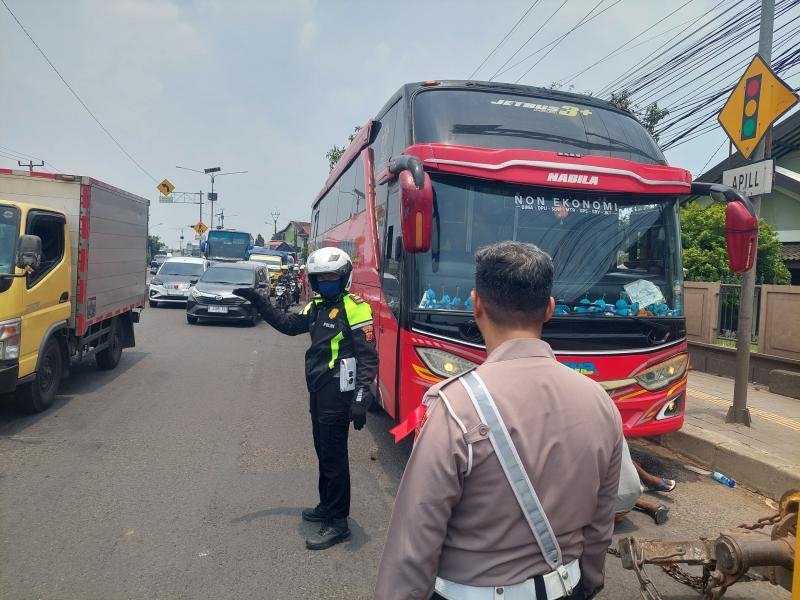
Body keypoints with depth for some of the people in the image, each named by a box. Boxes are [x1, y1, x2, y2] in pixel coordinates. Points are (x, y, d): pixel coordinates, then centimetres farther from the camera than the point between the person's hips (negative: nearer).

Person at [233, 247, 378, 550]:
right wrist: (259, 301, 13)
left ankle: (338, 523, 10)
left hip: (338, 395, -8)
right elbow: (287, 324, 20)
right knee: (323, 452, 19)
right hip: (318, 392, 9)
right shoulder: (317, 307, 11)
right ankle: (327, 506, 36)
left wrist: (361, 399, -25)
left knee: (334, 456, -2)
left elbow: (368, 358, -19)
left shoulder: (354, 309, -15)